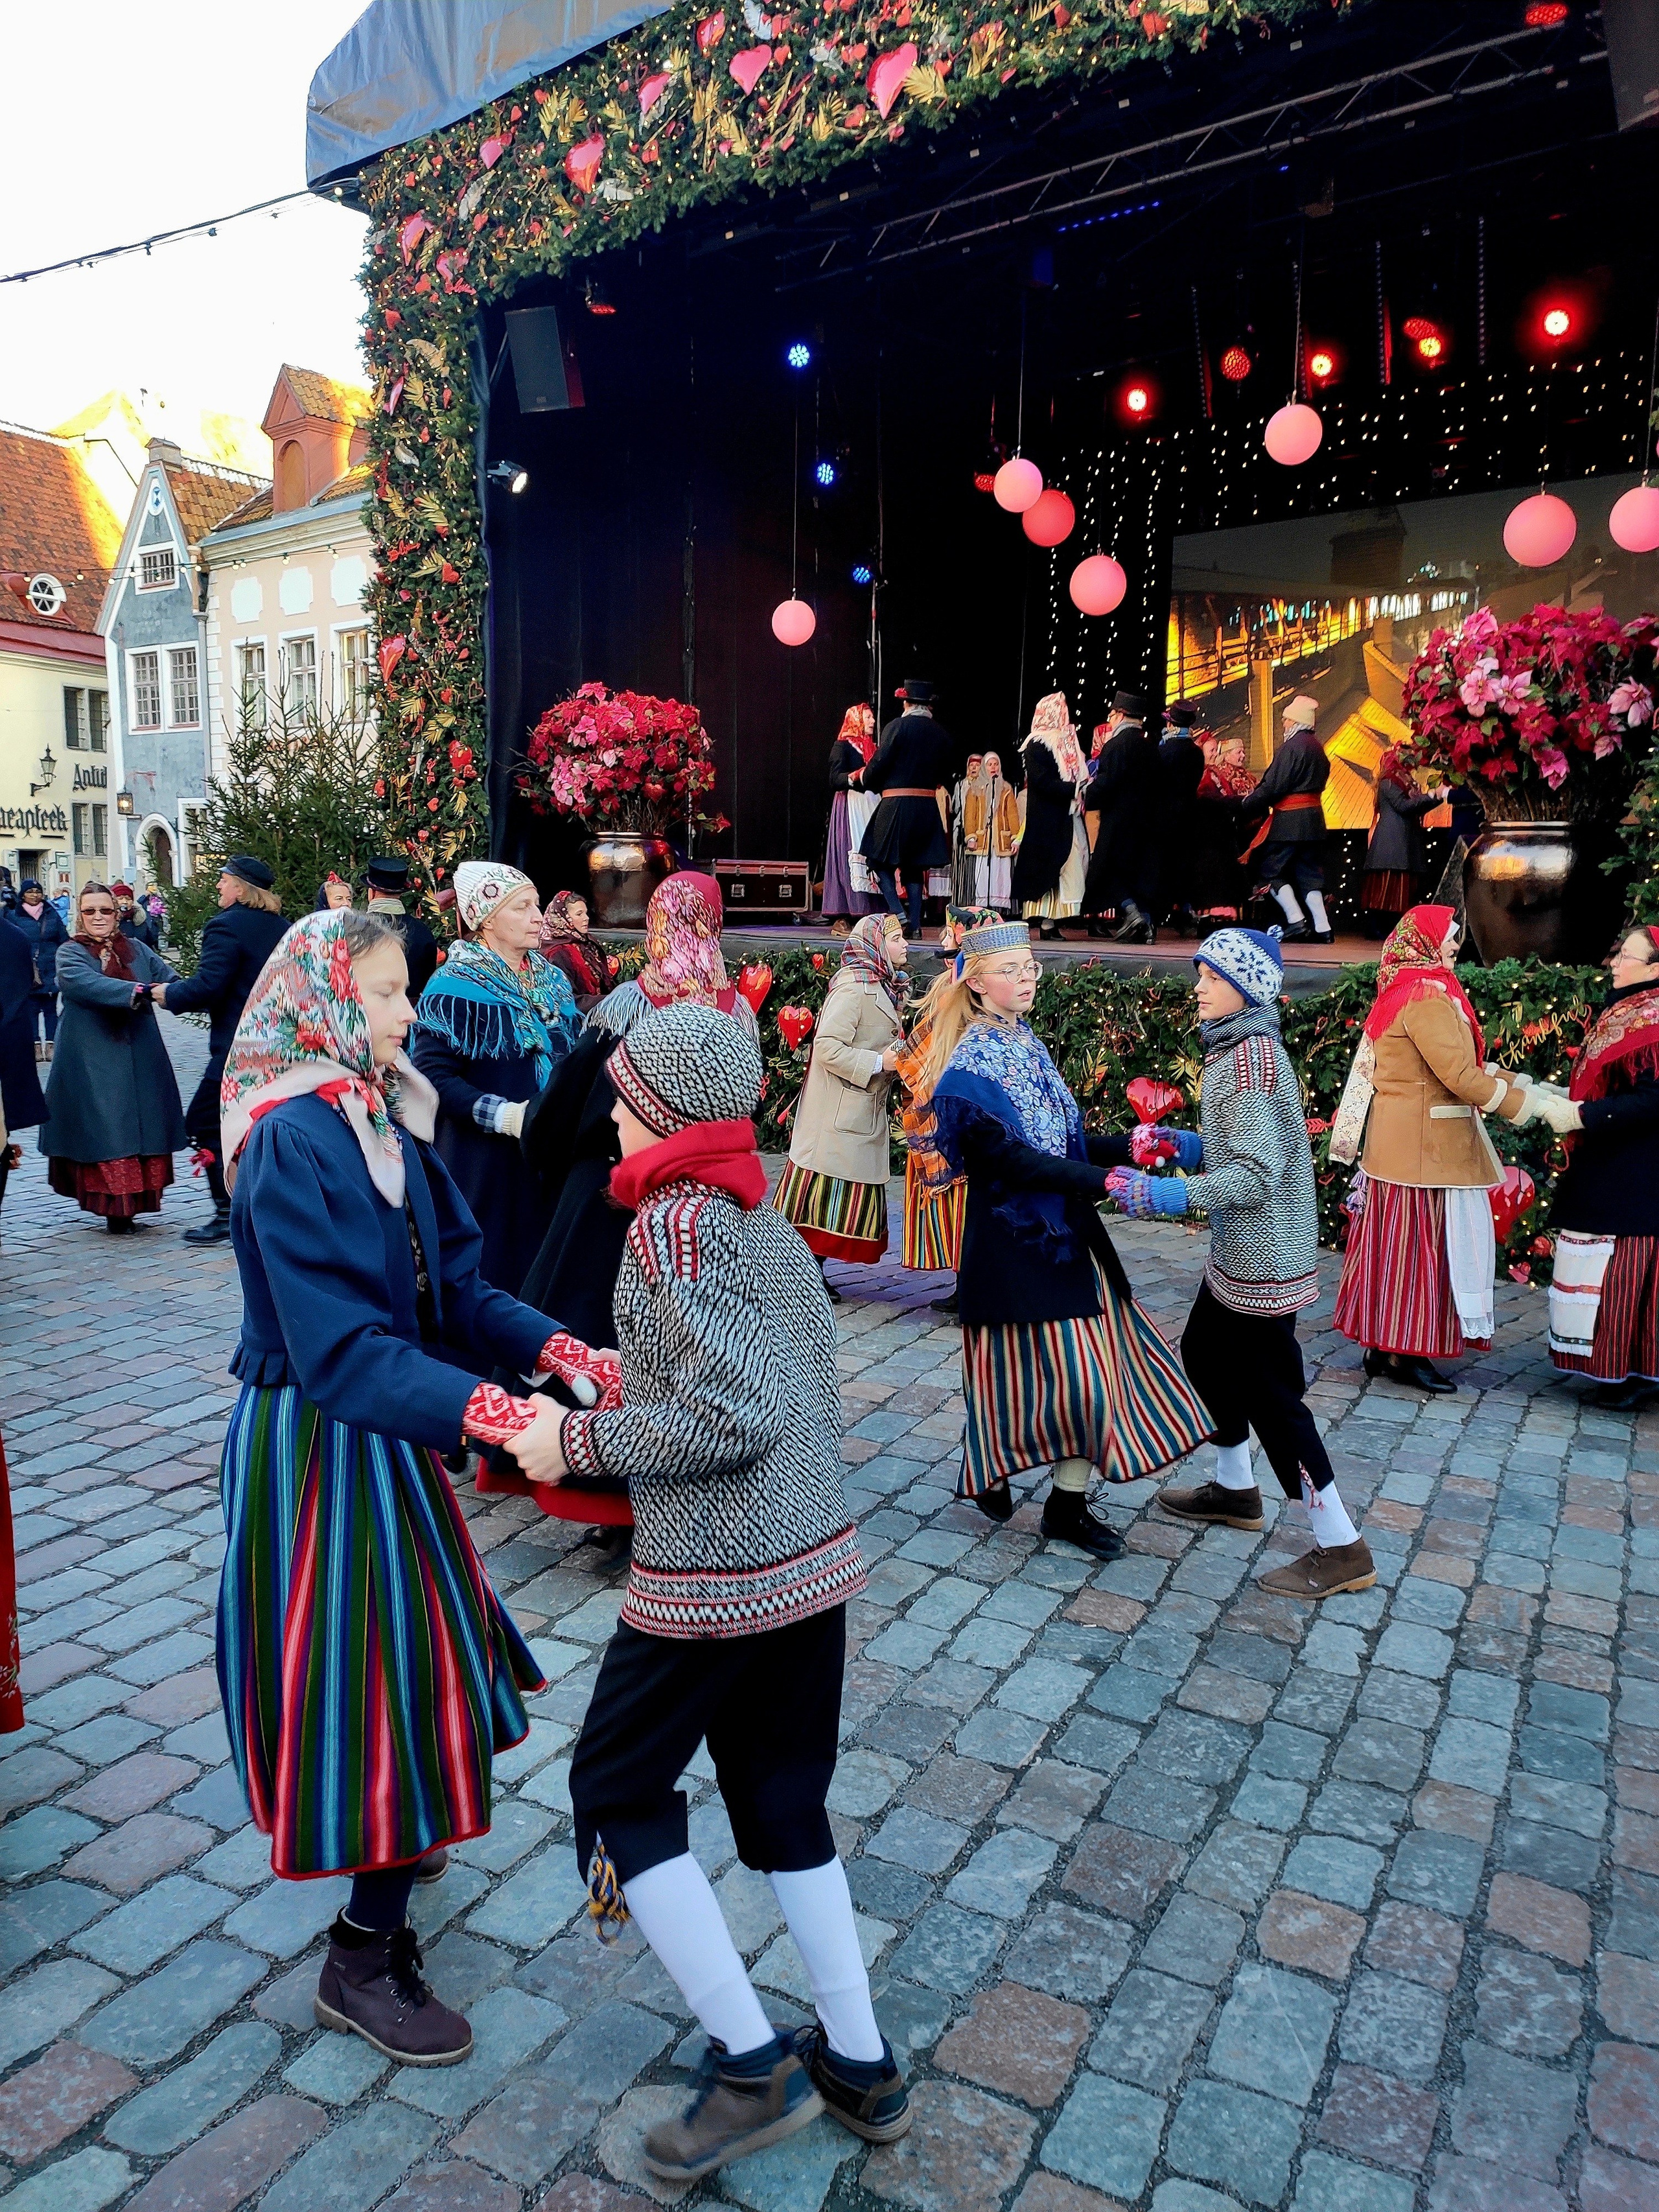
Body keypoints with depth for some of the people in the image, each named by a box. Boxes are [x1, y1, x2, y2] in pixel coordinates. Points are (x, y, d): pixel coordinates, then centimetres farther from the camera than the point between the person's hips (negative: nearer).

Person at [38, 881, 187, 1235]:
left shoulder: (138, 950, 12)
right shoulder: (70, 953, 1)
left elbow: (170, 978, -1)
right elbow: (87, 984, -20)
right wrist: (140, 991, -32)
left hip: (140, 1058, 3)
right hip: (93, 1062, -3)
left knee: (144, 1129, 3)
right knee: (105, 1133, -4)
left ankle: (134, 1202, 12)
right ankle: (116, 1208, 2)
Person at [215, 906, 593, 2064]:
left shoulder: (385, 1118, 1)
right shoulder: (293, 1144, -25)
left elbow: (454, 1285, 1)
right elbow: (338, 1347, -31)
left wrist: (557, 1349, -12)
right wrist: (496, 1412, -40)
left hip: (376, 1428, 9)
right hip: (316, 1441, -8)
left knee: (413, 1639, 24)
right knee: (362, 1659, 2)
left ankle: (396, 1839, 50)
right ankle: (364, 1957, 22)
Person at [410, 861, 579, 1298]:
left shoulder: (551, 980, 11)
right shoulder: (455, 987, -10)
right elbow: (432, 1075, -18)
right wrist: (503, 1114, -25)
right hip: (484, 1161, -6)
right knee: (488, 1274, 0)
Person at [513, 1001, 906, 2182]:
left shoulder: (675, 1222, -17)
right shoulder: (767, 1218, 7)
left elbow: (733, 1417, -24)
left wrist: (580, 1443, -14)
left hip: (714, 1575, -8)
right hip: (819, 1553, 8)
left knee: (619, 1788, 13)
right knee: (783, 1798, 22)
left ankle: (755, 2065, 18)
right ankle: (861, 2066, 32)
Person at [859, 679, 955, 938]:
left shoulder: (897, 726, -8)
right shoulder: (942, 733, 7)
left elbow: (879, 765, -9)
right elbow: (944, 776, 13)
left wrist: (867, 782, 11)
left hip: (896, 805, -5)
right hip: (928, 807, 5)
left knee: (881, 861, 6)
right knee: (914, 866, 13)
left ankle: (897, 912, -10)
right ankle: (915, 924, 9)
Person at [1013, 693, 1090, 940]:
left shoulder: (1067, 742, 19)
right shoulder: (1037, 744, -5)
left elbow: (1078, 776, 20)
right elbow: (1042, 781, -16)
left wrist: (1082, 788, -1)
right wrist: (1074, 789, -19)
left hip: (1069, 819, 8)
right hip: (1047, 820, -8)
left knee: (1066, 871, 2)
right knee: (1048, 869, -8)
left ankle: (1054, 921, 2)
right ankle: (1047, 923, -7)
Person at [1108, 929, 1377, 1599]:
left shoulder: (1251, 1055, -22)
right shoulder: (1240, 1048, 8)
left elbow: (1257, 1174, -27)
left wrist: (1167, 1196, -31)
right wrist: (1183, 1144, 6)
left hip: (1261, 1258, -10)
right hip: (1240, 1253, 10)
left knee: (1270, 1393, -1)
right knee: (1204, 1352, 23)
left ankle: (1342, 1549, 10)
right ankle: (1234, 1489, 41)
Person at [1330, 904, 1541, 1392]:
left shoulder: (1410, 989, 15)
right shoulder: (1427, 995, -16)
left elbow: (1459, 1064, 17)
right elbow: (1460, 1075, -21)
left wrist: (1516, 1082, 10)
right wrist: (1522, 1104, -13)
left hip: (1404, 1141, 10)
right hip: (1424, 1145, -10)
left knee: (1399, 1242, 13)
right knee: (1420, 1242, -3)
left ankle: (1383, 1345, 20)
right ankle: (1405, 1352, 5)